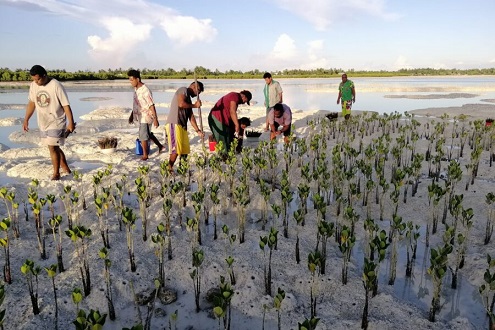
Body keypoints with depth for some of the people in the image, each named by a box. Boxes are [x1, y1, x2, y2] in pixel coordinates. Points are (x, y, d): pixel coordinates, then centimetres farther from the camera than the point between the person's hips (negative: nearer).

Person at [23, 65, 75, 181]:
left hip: (56, 122, -7)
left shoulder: (56, 86, -17)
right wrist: (26, 120, 13)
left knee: (53, 147, -10)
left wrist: (71, 122, -18)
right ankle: (66, 169, 28)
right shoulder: (33, 86, 2)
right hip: (43, 123, 7)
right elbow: (31, 103, 13)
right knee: (54, 147, 13)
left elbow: (66, 105, -16)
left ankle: (56, 174, 2)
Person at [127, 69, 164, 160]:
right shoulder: (136, 89, 7)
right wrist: (132, 115, 22)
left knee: (143, 137, -1)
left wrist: (155, 119, -25)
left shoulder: (145, 91, -22)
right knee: (148, 134, 21)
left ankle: (145, 155, 13)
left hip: (146, 117, -9)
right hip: (140, 116, 9)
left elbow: (152, 105, -23)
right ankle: (160, 146, 37)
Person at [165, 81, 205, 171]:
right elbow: (181, 104, -18)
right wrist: (194, 105, -3)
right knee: (176, 150, -14)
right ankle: (169, 170, -8)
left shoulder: (189, 99, 24)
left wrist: (198, 130, 15)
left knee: (184, 150, 8)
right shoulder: (183, 90, 0)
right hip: (174, 124, -9)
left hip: (183, 126, 9)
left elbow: (191, 116, 20)